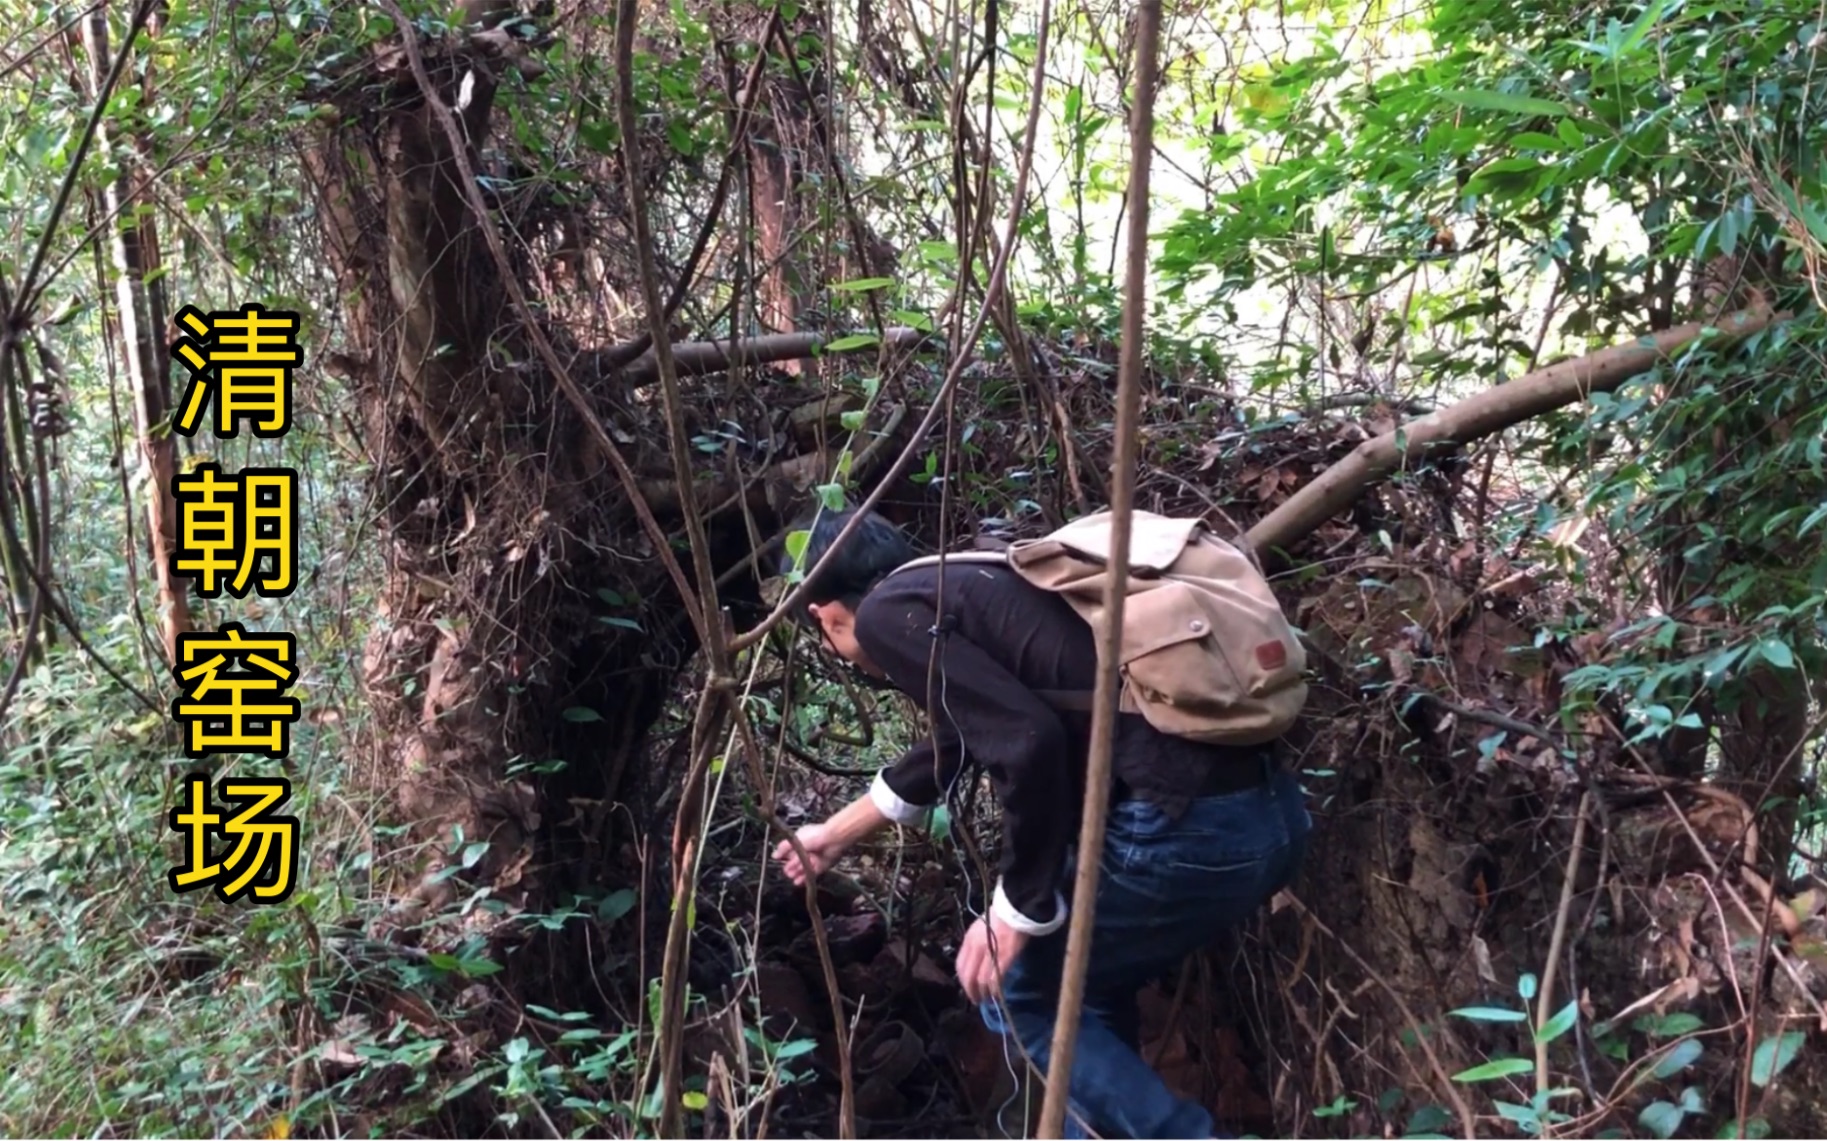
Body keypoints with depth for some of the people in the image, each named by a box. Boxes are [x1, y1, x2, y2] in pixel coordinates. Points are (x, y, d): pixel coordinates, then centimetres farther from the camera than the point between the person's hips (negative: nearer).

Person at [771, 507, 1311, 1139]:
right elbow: (956, 741, 41)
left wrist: (1016, 910, -3)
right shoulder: (962, 588, 25)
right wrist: (836, 832, 55)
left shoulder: (890, 613, -2)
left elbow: (1028, 744, -17)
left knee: (1017, 995, 14)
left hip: (1188, 829, -9)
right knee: (1086, 985, 29)